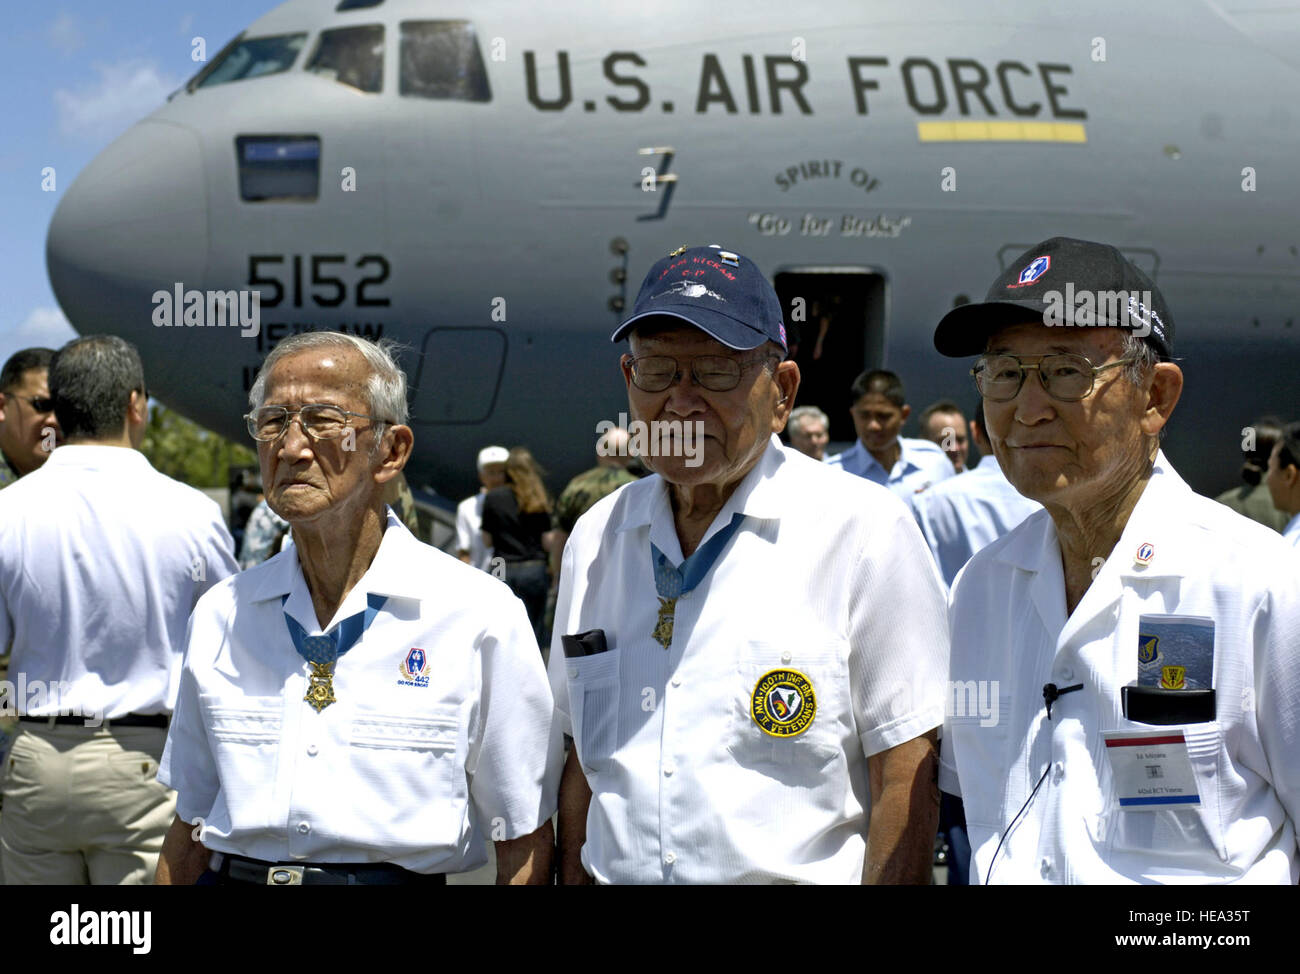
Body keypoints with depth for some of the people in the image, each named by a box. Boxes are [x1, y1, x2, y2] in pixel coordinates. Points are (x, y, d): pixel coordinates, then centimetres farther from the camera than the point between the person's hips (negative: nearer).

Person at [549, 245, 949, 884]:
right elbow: (583, 759, 12)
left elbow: (906, 778, -13)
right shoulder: (594, 538, 6)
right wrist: (572, 878, 5)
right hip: (620, 875, 4)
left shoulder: (866, 531, -10)